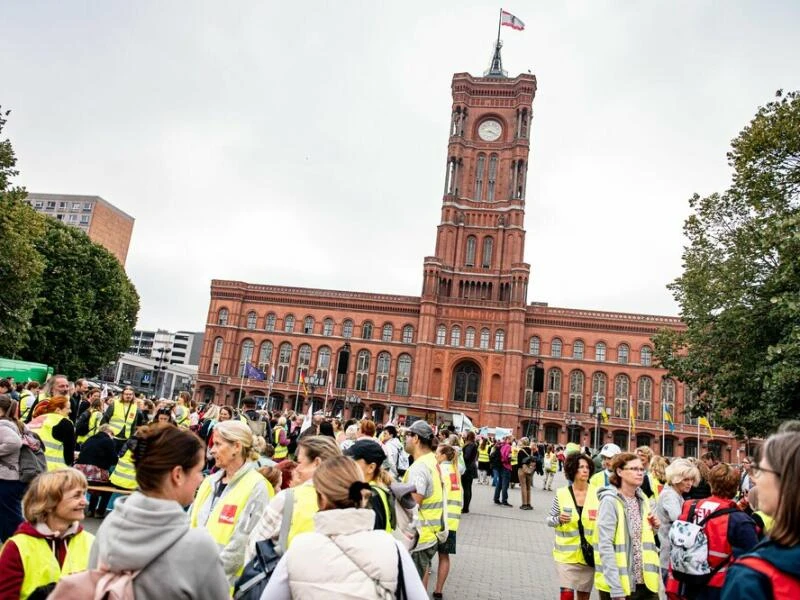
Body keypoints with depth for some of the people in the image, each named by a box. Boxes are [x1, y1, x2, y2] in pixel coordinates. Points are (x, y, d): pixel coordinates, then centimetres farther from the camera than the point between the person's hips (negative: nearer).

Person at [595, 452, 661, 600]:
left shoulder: (642, 500, 7)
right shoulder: (610, 501, -14)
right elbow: (605, 546, -17)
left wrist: (654, 528, 0)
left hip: (645, 582, 6)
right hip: (619, 584, -6)